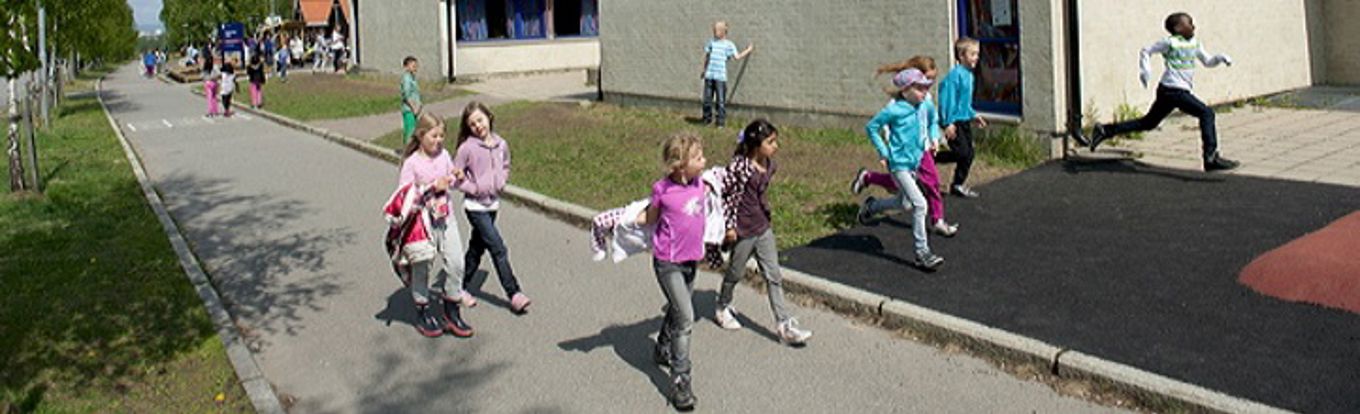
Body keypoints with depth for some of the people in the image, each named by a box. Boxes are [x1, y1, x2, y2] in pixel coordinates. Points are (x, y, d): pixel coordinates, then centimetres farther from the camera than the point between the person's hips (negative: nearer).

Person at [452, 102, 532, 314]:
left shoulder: (501, 144, 1)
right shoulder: (467, 148, -14)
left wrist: (500, 183, 3)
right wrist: (473, 188, -15)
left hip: (493, 203, 6)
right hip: (475, 206, -6)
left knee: (477, 248, 16)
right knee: (498, 249, -9)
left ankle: (460, 287, 31)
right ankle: (514, 293, -5)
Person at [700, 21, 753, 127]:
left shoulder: (729, 44, 1)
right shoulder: (711, 42, 13)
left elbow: (737, 57, -5)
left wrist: (748, 50, -2)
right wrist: (704, 70, 23)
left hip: (721, 77, -4)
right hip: (709, 75, 4)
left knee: (721, 101, -4)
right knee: (707, 99, 6)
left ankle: (721, 121, 2)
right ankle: (707, 119, 18)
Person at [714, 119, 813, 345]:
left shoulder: (770, 165, 0)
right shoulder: (739, 166, -21)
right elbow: (724, 195, -17)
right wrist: (729, 225, -15)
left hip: (764, 228, 6)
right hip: (743, 231, -6)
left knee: (774, 276, 5)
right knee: (735, 273, 14)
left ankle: (784, 326, 9)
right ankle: (723, 309, 40)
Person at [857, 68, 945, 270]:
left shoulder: (924, 107, 2)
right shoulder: (894, 110, -17)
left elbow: (931, 120, 25)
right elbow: (871, 127, -9)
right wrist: (883, 152, -10)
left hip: (915, 162, 8)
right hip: (899, 164, -8)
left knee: (904, 203, 21)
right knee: (919, 204, -15)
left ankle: (871, 206, 48)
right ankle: (922, 253, -8)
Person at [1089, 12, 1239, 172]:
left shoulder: (1194, 43, 16)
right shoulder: (1170, 42, -6)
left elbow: (1207, 61, 23)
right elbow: (1146, 51, 0)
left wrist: (1220, 58, 4)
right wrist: (1144, 70, -12)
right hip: (1173, 90, -9)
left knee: (1148, 123, 15)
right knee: (1206, 113, -15)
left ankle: (1105, 131, 20)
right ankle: (1211, 157, -16)